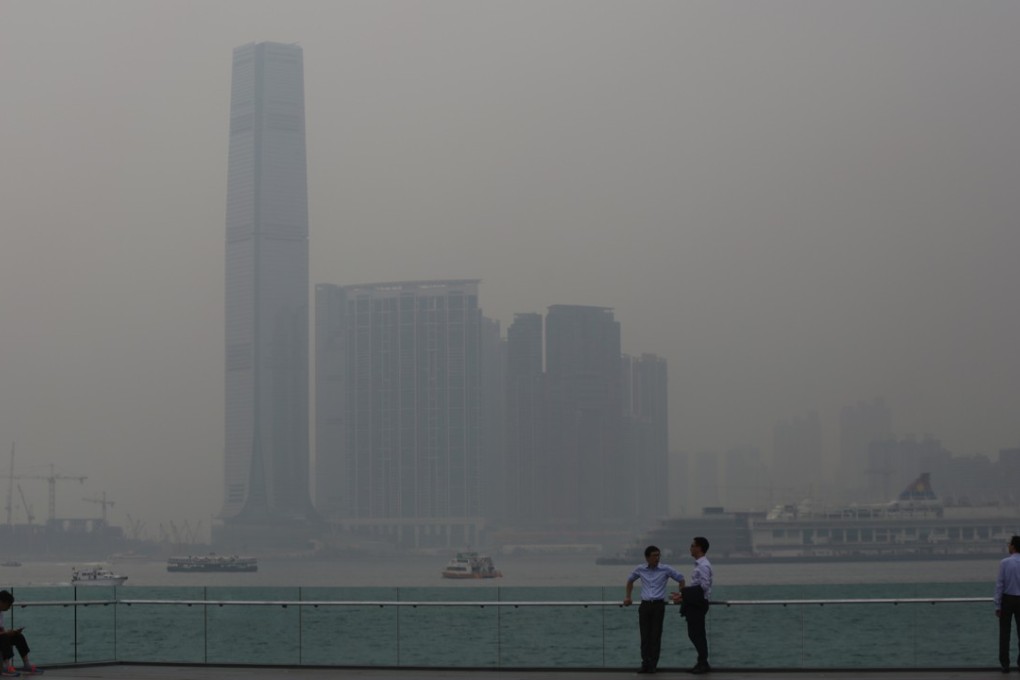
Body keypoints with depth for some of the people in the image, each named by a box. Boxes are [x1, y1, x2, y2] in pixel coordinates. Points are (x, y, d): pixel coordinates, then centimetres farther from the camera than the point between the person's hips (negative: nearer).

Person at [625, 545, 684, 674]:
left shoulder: (666, 569, -2)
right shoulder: (639, 570, 4)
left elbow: (680, 579, 9)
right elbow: (630, 580, 24)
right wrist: (628, 596, 21)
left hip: (659, 605, -2)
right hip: (644, 605, 2)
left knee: (655, 636, -2)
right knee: (645, 636, 0)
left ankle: (653, 664, 2)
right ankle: (645, 663, 3)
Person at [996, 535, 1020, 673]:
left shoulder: (1004, 563, -11)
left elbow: (999, 585, -10)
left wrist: (998, 606, -5)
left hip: (1007, 599, -2)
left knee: (1004, 633, 5)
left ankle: (1005, 664, 4)